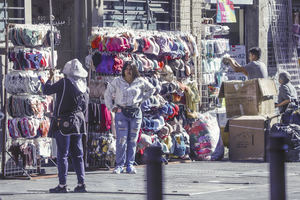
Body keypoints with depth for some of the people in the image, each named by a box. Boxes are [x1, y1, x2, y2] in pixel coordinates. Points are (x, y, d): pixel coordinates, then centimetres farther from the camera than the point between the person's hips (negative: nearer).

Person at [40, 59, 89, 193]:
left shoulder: (64, 83, -14)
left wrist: (50, 78, 12)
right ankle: (81, 183, 10)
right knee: (77, 154, 11)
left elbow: (46, 91, -5)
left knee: (62, 154, -2)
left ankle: (62, 185, -2)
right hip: (78, 121, 6)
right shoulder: (84, 87, 5)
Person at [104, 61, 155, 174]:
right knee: (121, 140, -7)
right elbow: (108, 94, 14)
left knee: (133, 140, 4)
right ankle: (119, 166, -3)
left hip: (135, 113, 2)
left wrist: (142, 100, 12)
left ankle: (130, 165, 9)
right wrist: (111, 107, 7)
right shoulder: (117, 81, 3)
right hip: (121, 113, -2)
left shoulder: (140, 82, 5)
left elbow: (151, 89, 22)